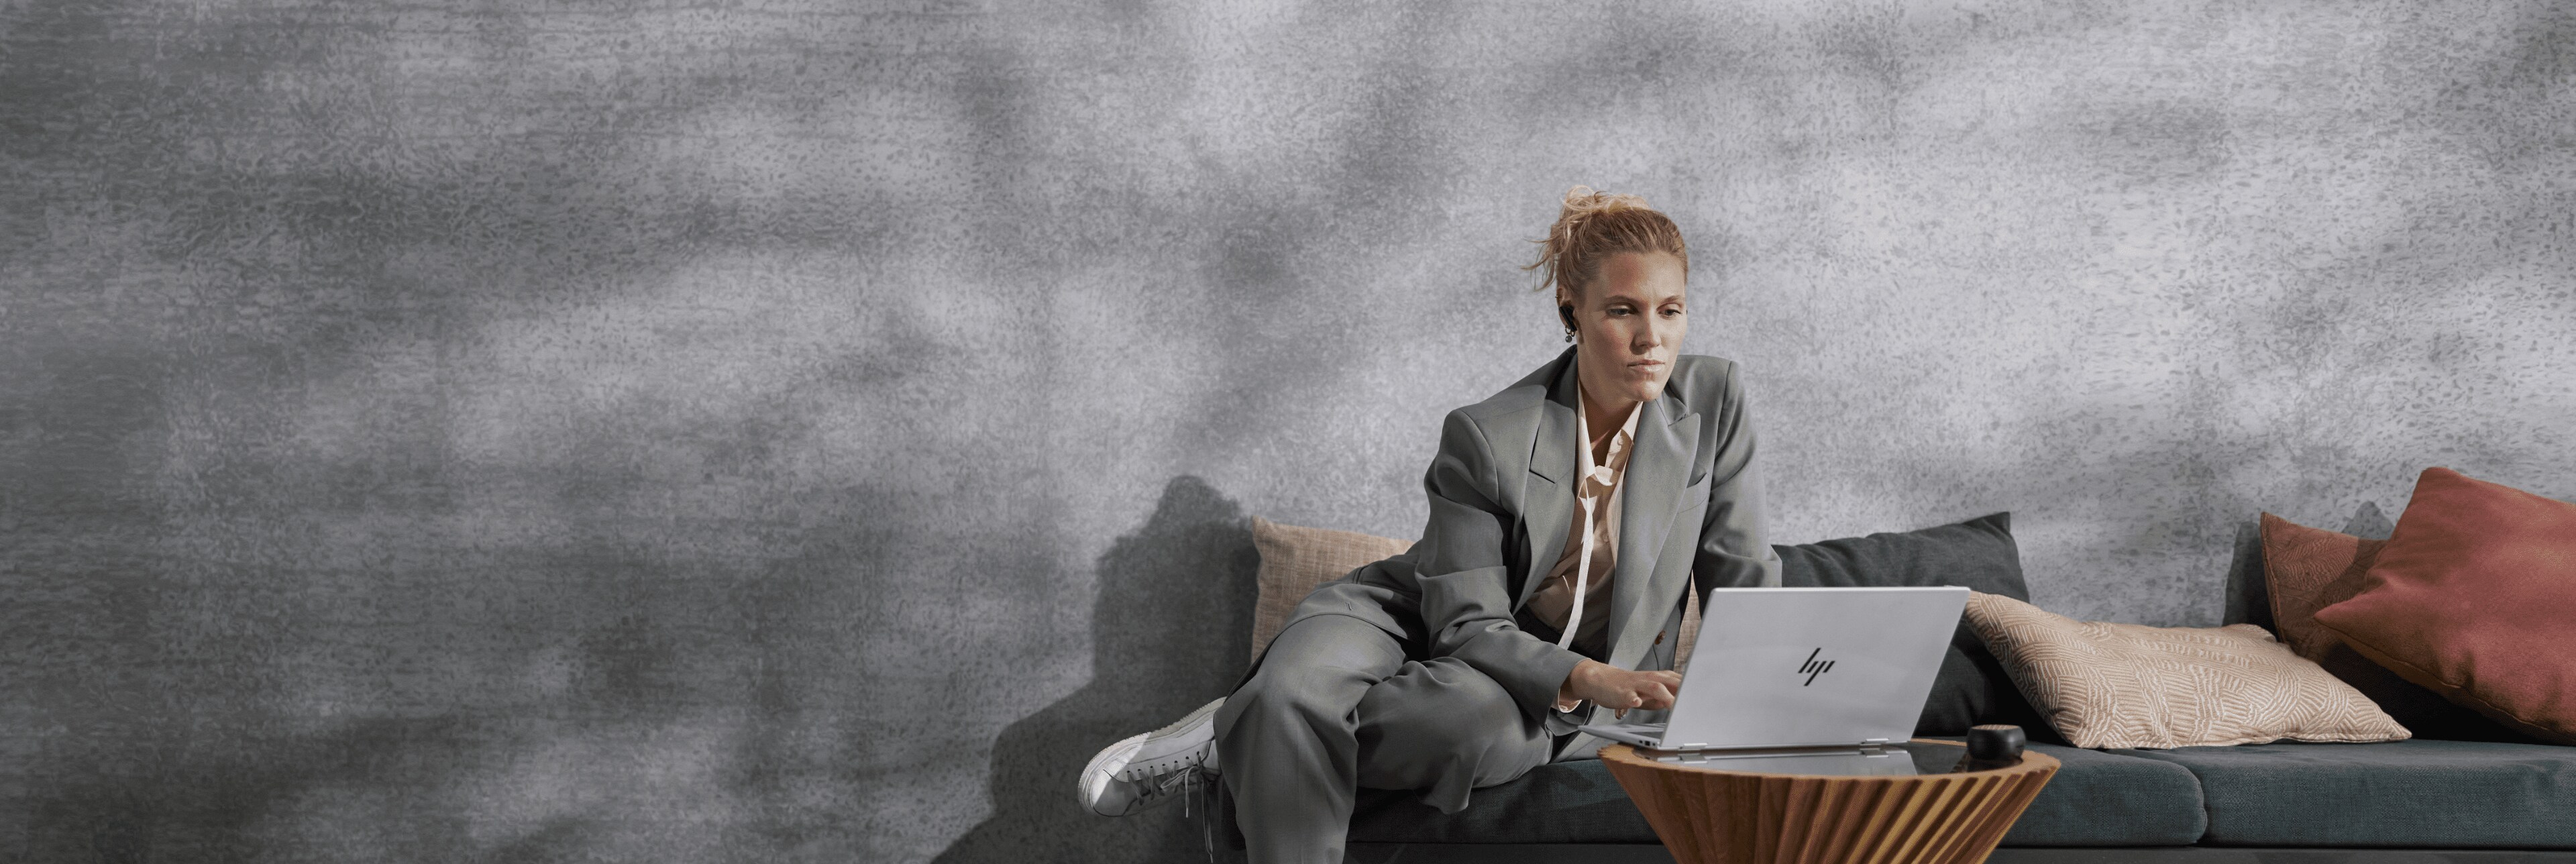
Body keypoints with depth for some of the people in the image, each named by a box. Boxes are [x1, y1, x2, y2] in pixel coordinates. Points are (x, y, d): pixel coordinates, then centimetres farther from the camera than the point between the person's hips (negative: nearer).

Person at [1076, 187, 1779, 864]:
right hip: (1422, 625, -1)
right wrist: (1588, 679, -37)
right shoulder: (1486, 436, -19)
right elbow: (1467, 624, -20)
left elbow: (1742, 580, -4)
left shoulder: (1715, 402, -11)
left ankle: (1244, 739, -15)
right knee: (1292, 692, -36)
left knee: (1476, 717, -37)